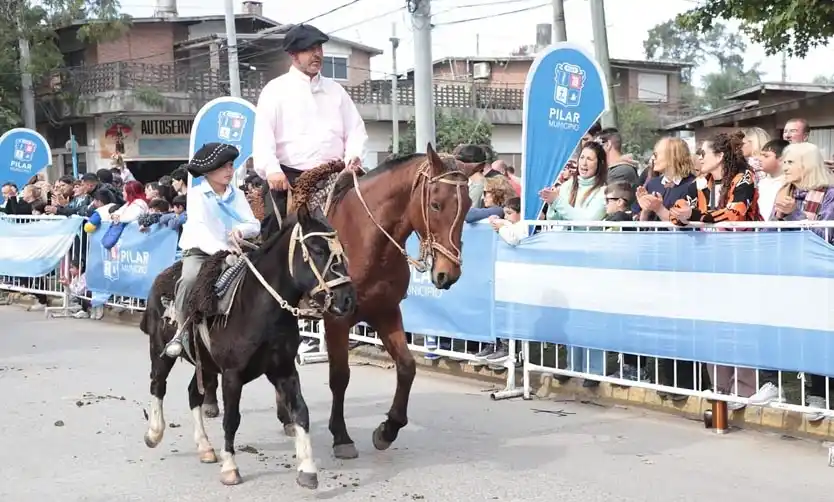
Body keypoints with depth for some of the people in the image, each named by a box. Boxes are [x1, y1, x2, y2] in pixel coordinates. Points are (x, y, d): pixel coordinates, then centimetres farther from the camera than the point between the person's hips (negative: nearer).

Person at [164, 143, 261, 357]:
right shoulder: (196, 194, -3)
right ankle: (181, 330, -16)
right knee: (190, 278, -35)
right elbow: (197, 227, -19)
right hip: (199, 252, -4)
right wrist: (219, 248, -36)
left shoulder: (237, 195, 10)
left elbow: (255, 225, 6)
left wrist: (242, 230, -19)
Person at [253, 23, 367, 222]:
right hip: (287, 179, -3)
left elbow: (355, 129, 15)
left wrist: (354, 155, -6)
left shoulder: (335, 90, 17)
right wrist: (271, 169, -23)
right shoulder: (276, 89, 5)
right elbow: (263, 135, -6)